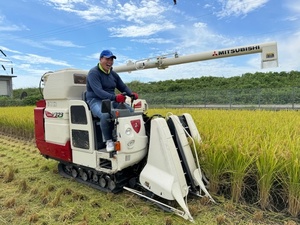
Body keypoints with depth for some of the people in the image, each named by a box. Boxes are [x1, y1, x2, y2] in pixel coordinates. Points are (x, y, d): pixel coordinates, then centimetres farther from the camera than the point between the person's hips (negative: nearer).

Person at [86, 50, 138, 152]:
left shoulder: (113, 74, 14)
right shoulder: (93, 73, -9)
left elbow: (123, 87, 16)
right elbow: (98, 91, -24)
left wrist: (131, 94, -8)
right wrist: (114, 97, -39)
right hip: (96, 101, -6)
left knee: (130, 110, -15)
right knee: (106, 115, -39)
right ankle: (109, 140, -17)